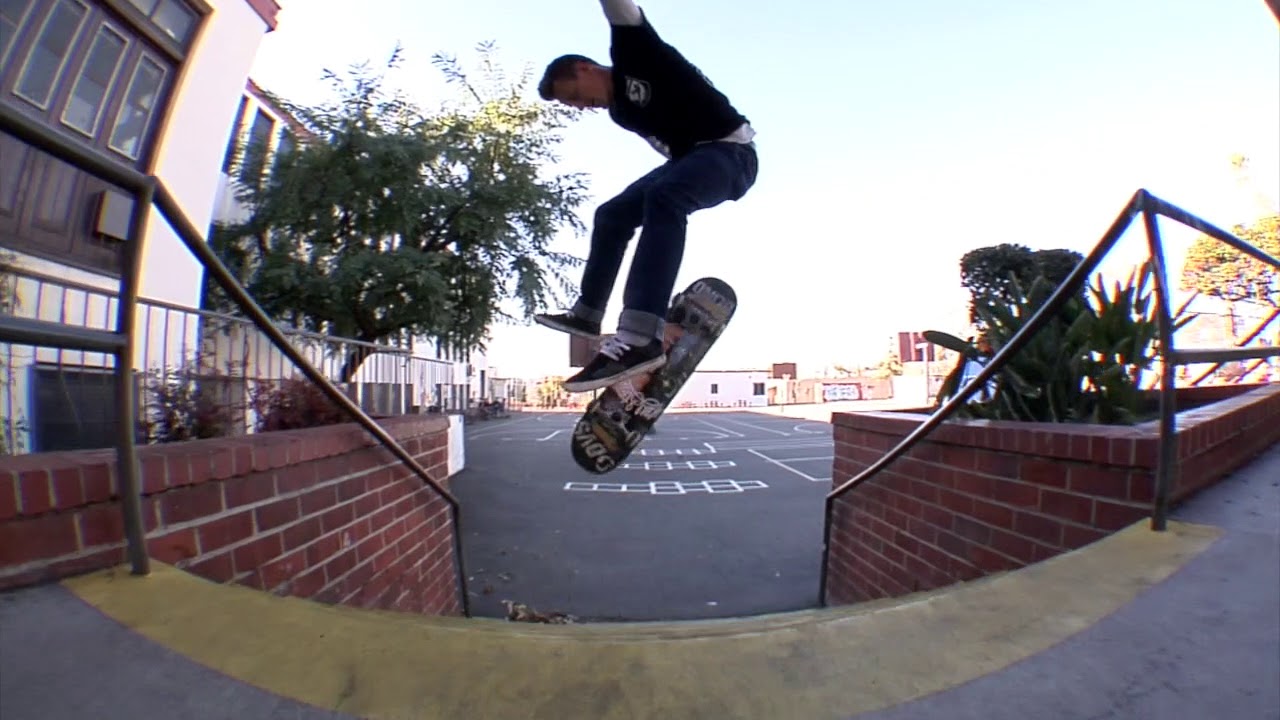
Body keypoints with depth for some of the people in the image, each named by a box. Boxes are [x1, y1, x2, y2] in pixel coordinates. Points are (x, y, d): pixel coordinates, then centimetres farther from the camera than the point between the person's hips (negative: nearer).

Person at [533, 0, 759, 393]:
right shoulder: (619, 110, 17)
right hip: (692, 156, 9)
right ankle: (586, 314, 14)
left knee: (661, 199, -37)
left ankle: (640, 338, -48)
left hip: (730, 150, -9)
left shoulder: (630, 53, -3)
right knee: (612, 214, 7)